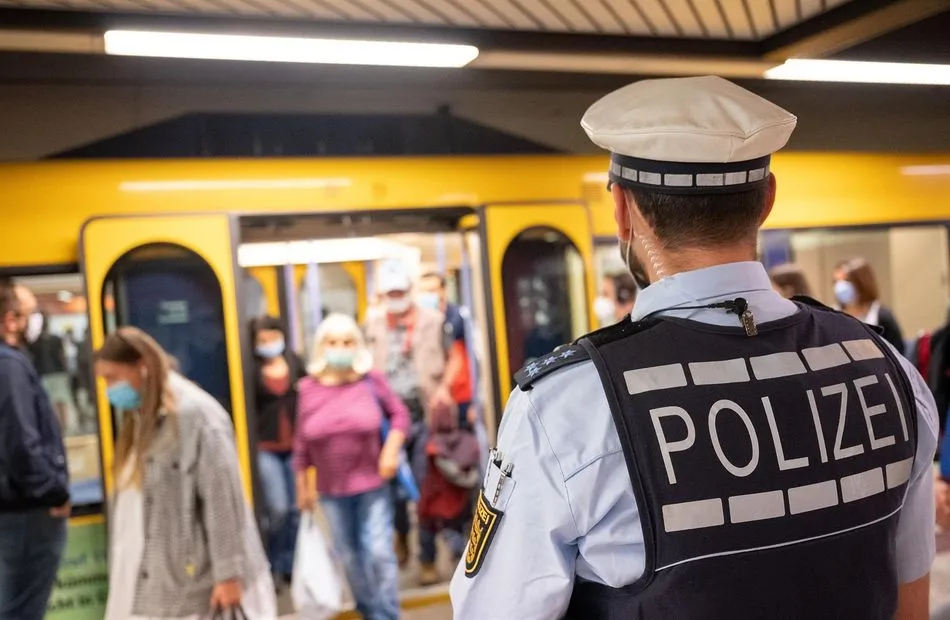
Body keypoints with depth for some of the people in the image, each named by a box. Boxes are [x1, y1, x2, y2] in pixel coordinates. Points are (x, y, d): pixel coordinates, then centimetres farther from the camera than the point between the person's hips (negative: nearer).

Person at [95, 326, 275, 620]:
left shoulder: (196, 414, -12)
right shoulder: (139, 420, 15)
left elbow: (222, 500, -15)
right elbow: (130, 505, 15)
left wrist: (229, 573, -17)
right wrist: (121, 576, 13)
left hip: (185, 583, -8)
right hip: (140, 582, 8)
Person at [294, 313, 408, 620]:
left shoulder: (372, 380, -6)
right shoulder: (309, 388, -2)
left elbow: (399, 414, 3)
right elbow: (302, 442, 5)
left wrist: (391, 451, -10)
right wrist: (303, 485, 8)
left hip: (372, 485, -2)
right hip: (332, 491, 2)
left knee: (379, 553, -4)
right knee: (349, 556, 12)